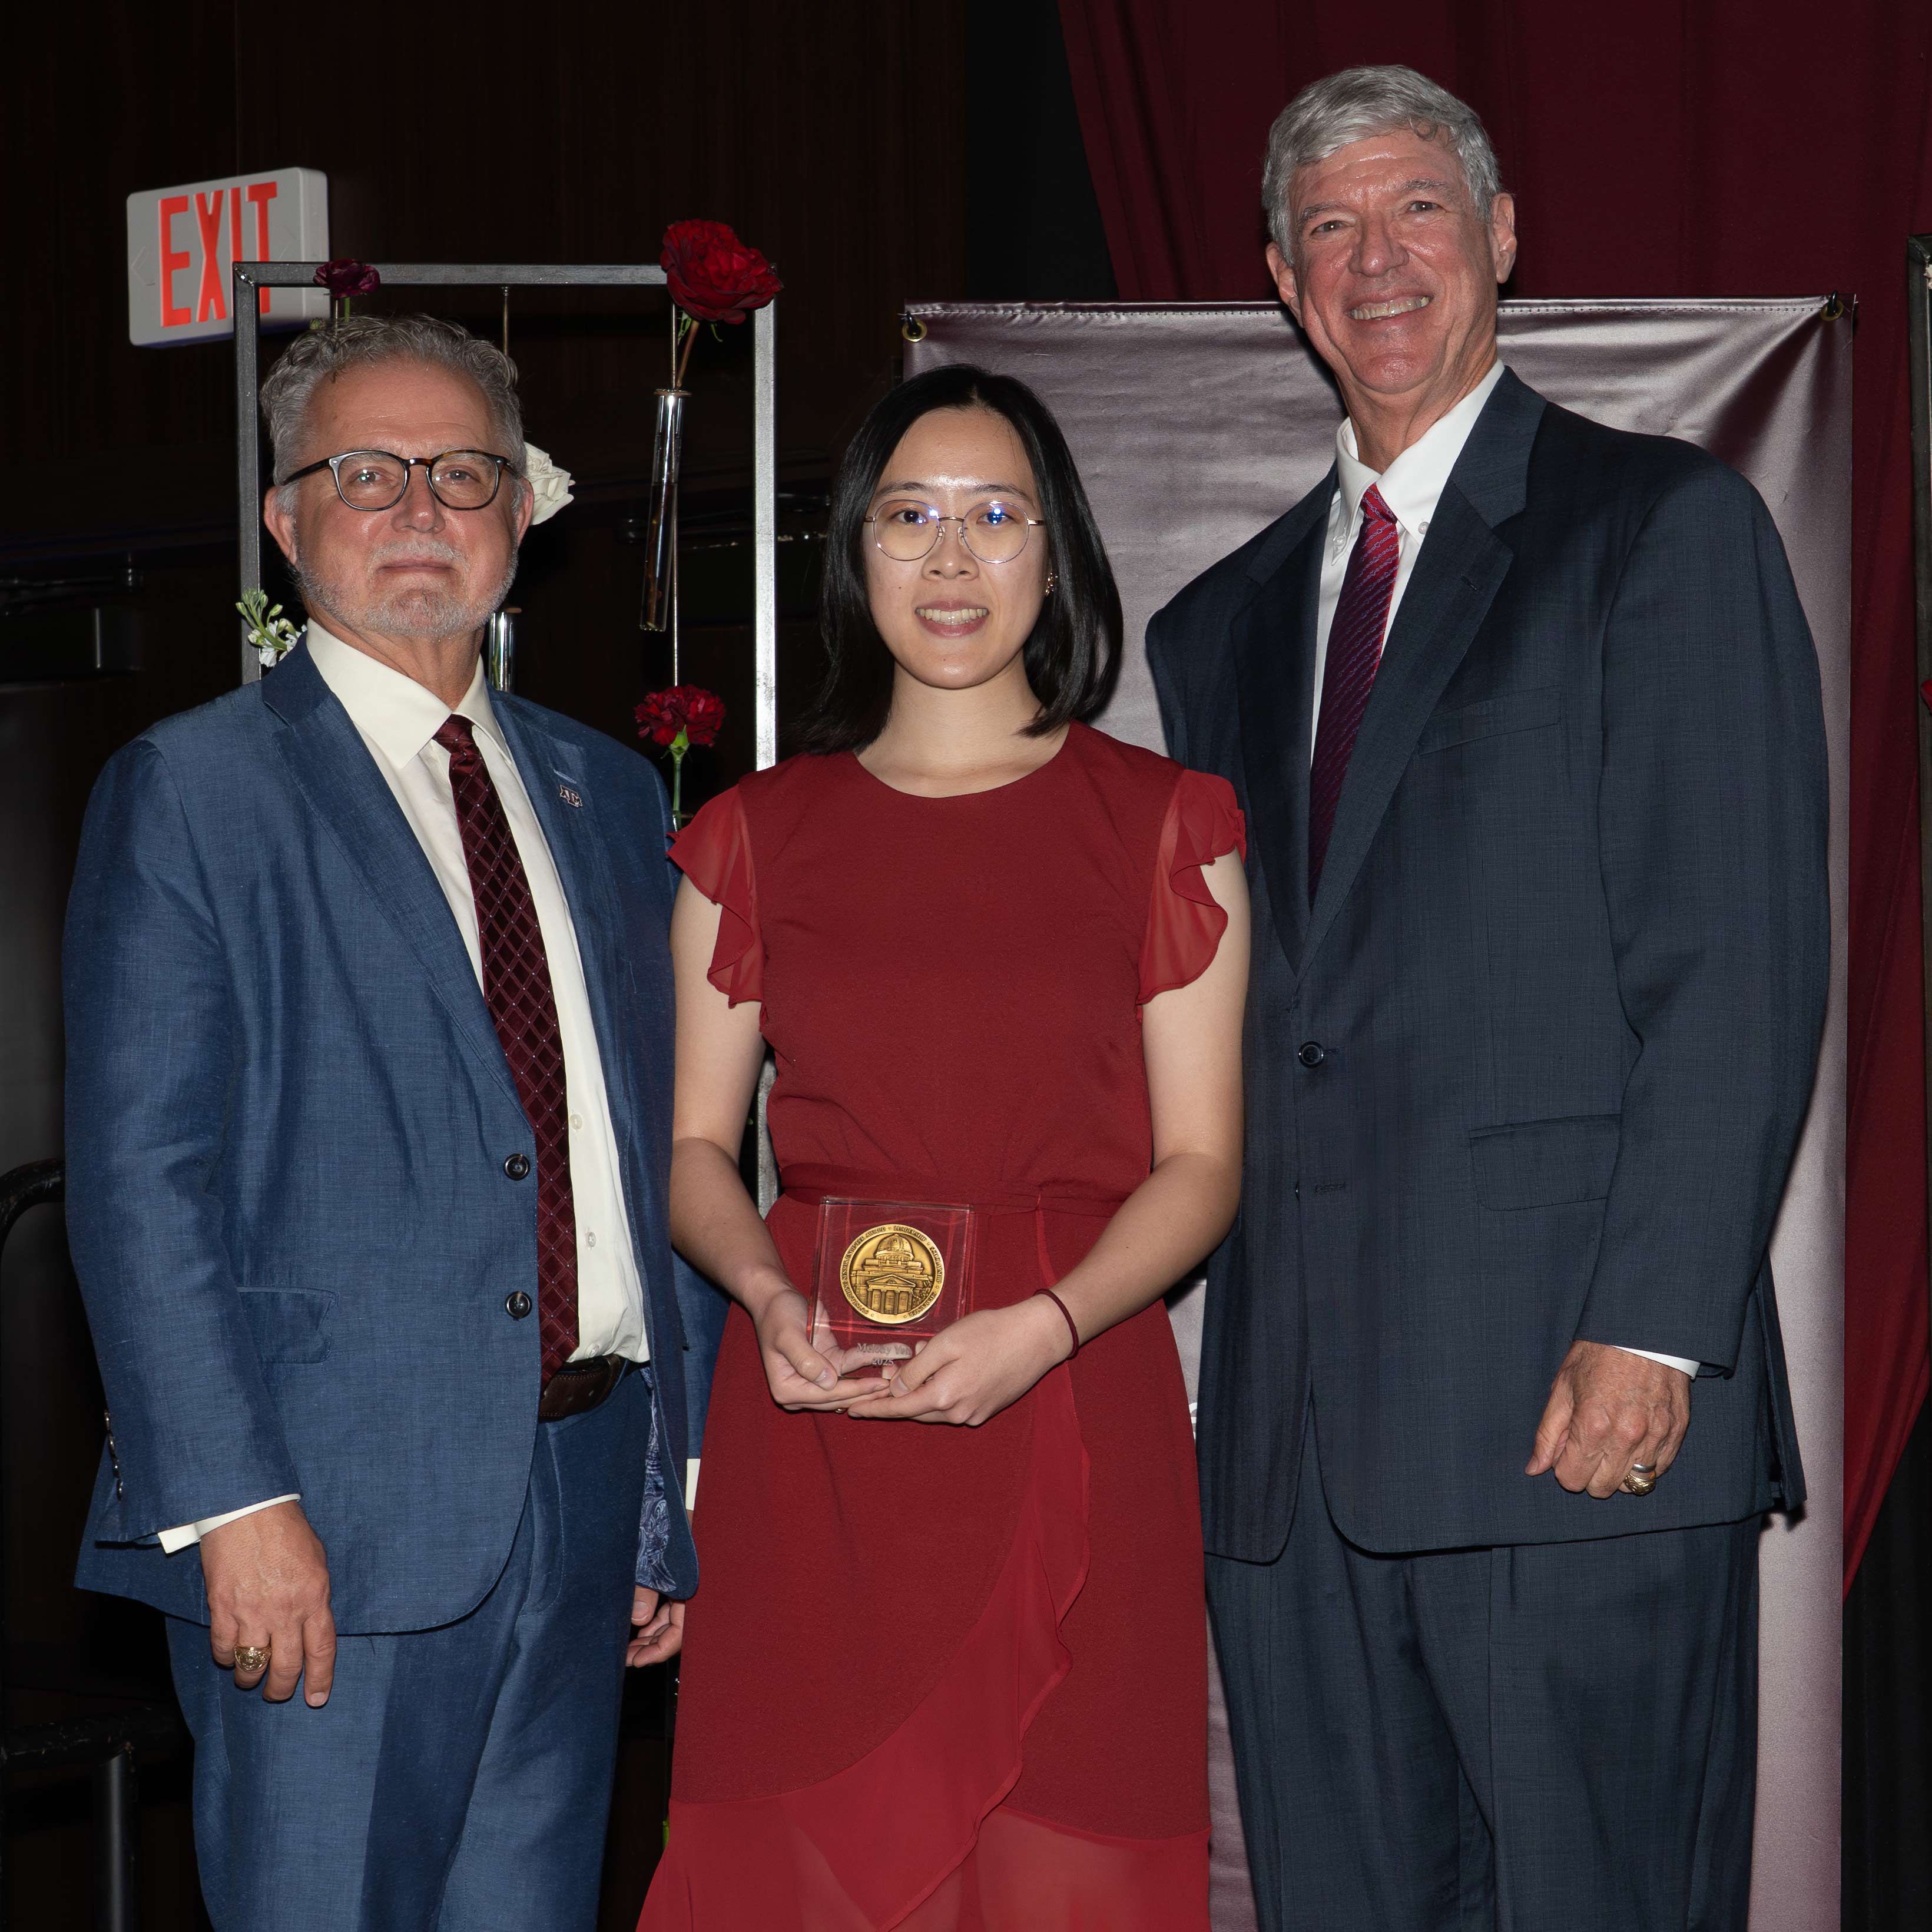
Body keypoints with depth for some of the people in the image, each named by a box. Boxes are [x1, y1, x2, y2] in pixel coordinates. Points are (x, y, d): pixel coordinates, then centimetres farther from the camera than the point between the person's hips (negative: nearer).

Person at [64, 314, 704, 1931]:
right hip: (333, 1513, -5)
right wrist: (232, 1502, -17)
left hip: (586, 1487, 5)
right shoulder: (193, 791, -1)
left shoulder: (605, 793, 16)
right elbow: (139, 1178, -9)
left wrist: (672, 1484, 12)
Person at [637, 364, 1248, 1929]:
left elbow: (1200, 1163, 2)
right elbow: (696, 1146, 12)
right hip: (812, 1432, 1)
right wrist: (771, 1299, -9)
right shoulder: (757, 836, 11)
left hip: (1071, 1412, -1)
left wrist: (1043, 1326, -15)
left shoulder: (1163, 827, 7)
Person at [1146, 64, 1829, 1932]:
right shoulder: (1220, 623, 21)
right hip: (1290, 1435, 6)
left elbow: (1744, 966, -6)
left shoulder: (1668, 527, 3)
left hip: (1582, 1403, -5)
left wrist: (1652, 1331, -15)